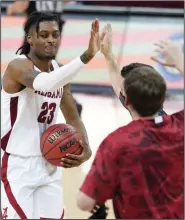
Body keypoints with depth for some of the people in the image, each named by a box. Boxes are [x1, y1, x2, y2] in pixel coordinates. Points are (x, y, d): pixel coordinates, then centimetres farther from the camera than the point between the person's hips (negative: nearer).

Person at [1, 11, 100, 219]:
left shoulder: (59, 71, 6)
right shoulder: (18, 66, -18)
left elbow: (72, 118, 12)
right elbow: (44, 84, -41)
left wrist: (85, 149, -8)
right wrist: (86, 56, -49)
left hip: (50, 163, 7)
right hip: (18, 165, -7)